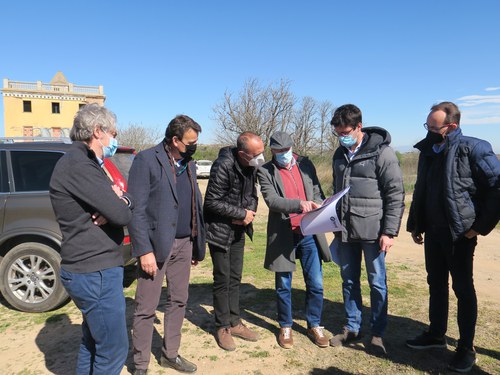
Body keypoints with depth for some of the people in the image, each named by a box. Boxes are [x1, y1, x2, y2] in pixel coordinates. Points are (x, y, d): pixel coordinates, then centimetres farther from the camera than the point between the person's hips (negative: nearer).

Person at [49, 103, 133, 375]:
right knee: (114, 349, 3)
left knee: (93, 341, 23)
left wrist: (119, 199, -13)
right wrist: (120, 203, -3)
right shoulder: (78, 165, -20)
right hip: (95, 273, -10)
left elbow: (125, 204, 10)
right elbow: (122, 215, -25)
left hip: (90, 270, 10)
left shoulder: (85, 163, 13)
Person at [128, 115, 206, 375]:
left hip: (184, 244, 7)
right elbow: (136, 209, -13)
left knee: (178, 302, 15)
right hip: (156, 244, -6)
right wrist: (144, 250, -18)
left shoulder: (189, 164, 12)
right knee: (146, 308, 3)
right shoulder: (146, 159, -9)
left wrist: (197, 245, 11)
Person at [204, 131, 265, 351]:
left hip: (238, 230, 7)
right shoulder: (223, 166, -23)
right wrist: (242, 214, -18)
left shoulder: (252, 167, -2)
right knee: (222, 280, 3)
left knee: (235, 278, 14)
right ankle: (223, 327, 19)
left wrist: (250, 211, -13)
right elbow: (212, 202, -22)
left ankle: (234, 322, 28)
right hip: (220, 230, -6)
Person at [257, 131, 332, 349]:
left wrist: (318, 207, -10)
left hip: (309, 233, 3)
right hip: (283, 236, -2)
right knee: (283, 286, 11)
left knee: (315, 285, 9)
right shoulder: (266, 171, -3)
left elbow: (317, 192, 12)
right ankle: (285, 327, 31)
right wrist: (299, 204, -30)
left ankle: (314, 325, 30)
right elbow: (271, 200, -16)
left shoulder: (305, 164, 7)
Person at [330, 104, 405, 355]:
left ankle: (377, 334, 23)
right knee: (349, 281, 14)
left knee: (377, 283, 7)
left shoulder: (382, 153, -9)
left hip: (372, 231, -5)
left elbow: (396, 195, -10)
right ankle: (352, 328, 30)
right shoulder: (340, 154, 10)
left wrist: (390, 232, -13)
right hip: (345, 232, 6)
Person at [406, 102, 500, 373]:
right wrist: (415, 225, 12)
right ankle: (436, 334, 33)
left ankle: (466, 348, 20)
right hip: (433, 231, 6)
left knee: (463, 288, 6)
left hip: (459, 233, -6)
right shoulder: (428, 151, 7)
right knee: (436, 284, 16)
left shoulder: (474, 149, -13)